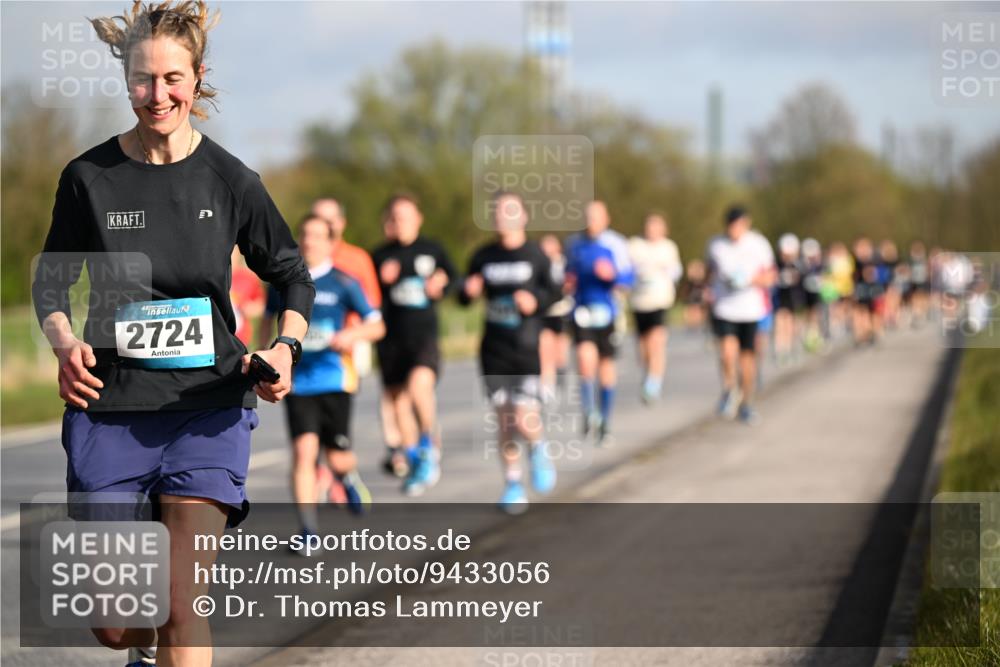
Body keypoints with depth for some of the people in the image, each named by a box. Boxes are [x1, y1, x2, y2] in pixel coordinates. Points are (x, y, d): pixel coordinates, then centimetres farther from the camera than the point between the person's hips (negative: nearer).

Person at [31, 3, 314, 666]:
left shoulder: (230, 180, -1)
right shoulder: (89, 176, -1)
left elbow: (292, 275, 11)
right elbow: (52, 279, 10)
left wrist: (286, 349, -7)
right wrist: (66, 344, -11)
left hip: (209, 407, -1)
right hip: (108, 407, 1)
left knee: (183, 608, -12)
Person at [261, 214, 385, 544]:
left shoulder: (343, 284, -2)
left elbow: (377, 326, -1)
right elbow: (268, 318, 24)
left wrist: (351, 335, -20)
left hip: (334, 379, -1)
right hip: (297, 380, 1)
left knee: (338, 458, 3)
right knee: (304, 450, -14)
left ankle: (348, 477, 42)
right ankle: (308, 530, -11)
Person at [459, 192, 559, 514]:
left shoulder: (536, 255, -2)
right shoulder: (483, 257, 6)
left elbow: (555, 292, 2)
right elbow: (464, 297, 12)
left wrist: (536, 300, -18)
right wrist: (468, 291, -11)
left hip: (528, 348, -3)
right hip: (494, 351, 3)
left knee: (525, 421, -13)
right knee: (504, 419, 3)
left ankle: (539, 448, 22)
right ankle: (512, 484, 16)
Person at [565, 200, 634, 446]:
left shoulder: (615, 244, -3)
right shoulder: (574, 243, 8)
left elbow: (628, 280, -6)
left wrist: (612, 274, -25)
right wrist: (568, 280, 3)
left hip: (607, 312, -1)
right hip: (581, 311, 1)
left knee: (606, 366, 7)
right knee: (585, 357, -22)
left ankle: (605, 423, 21)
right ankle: (588, 410, -5)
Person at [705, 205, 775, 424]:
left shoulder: (759, 244, -1)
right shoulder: (716, 244, 1)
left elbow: (769, 276, 5)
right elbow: (710, 272, 16)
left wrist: (753, 280, -15)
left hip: (751, 309, 1)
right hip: (723, 307, -1)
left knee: (748, 355, 7)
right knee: (728, 350, -20)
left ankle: (747, 403, 22)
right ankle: (730, 389, 5)